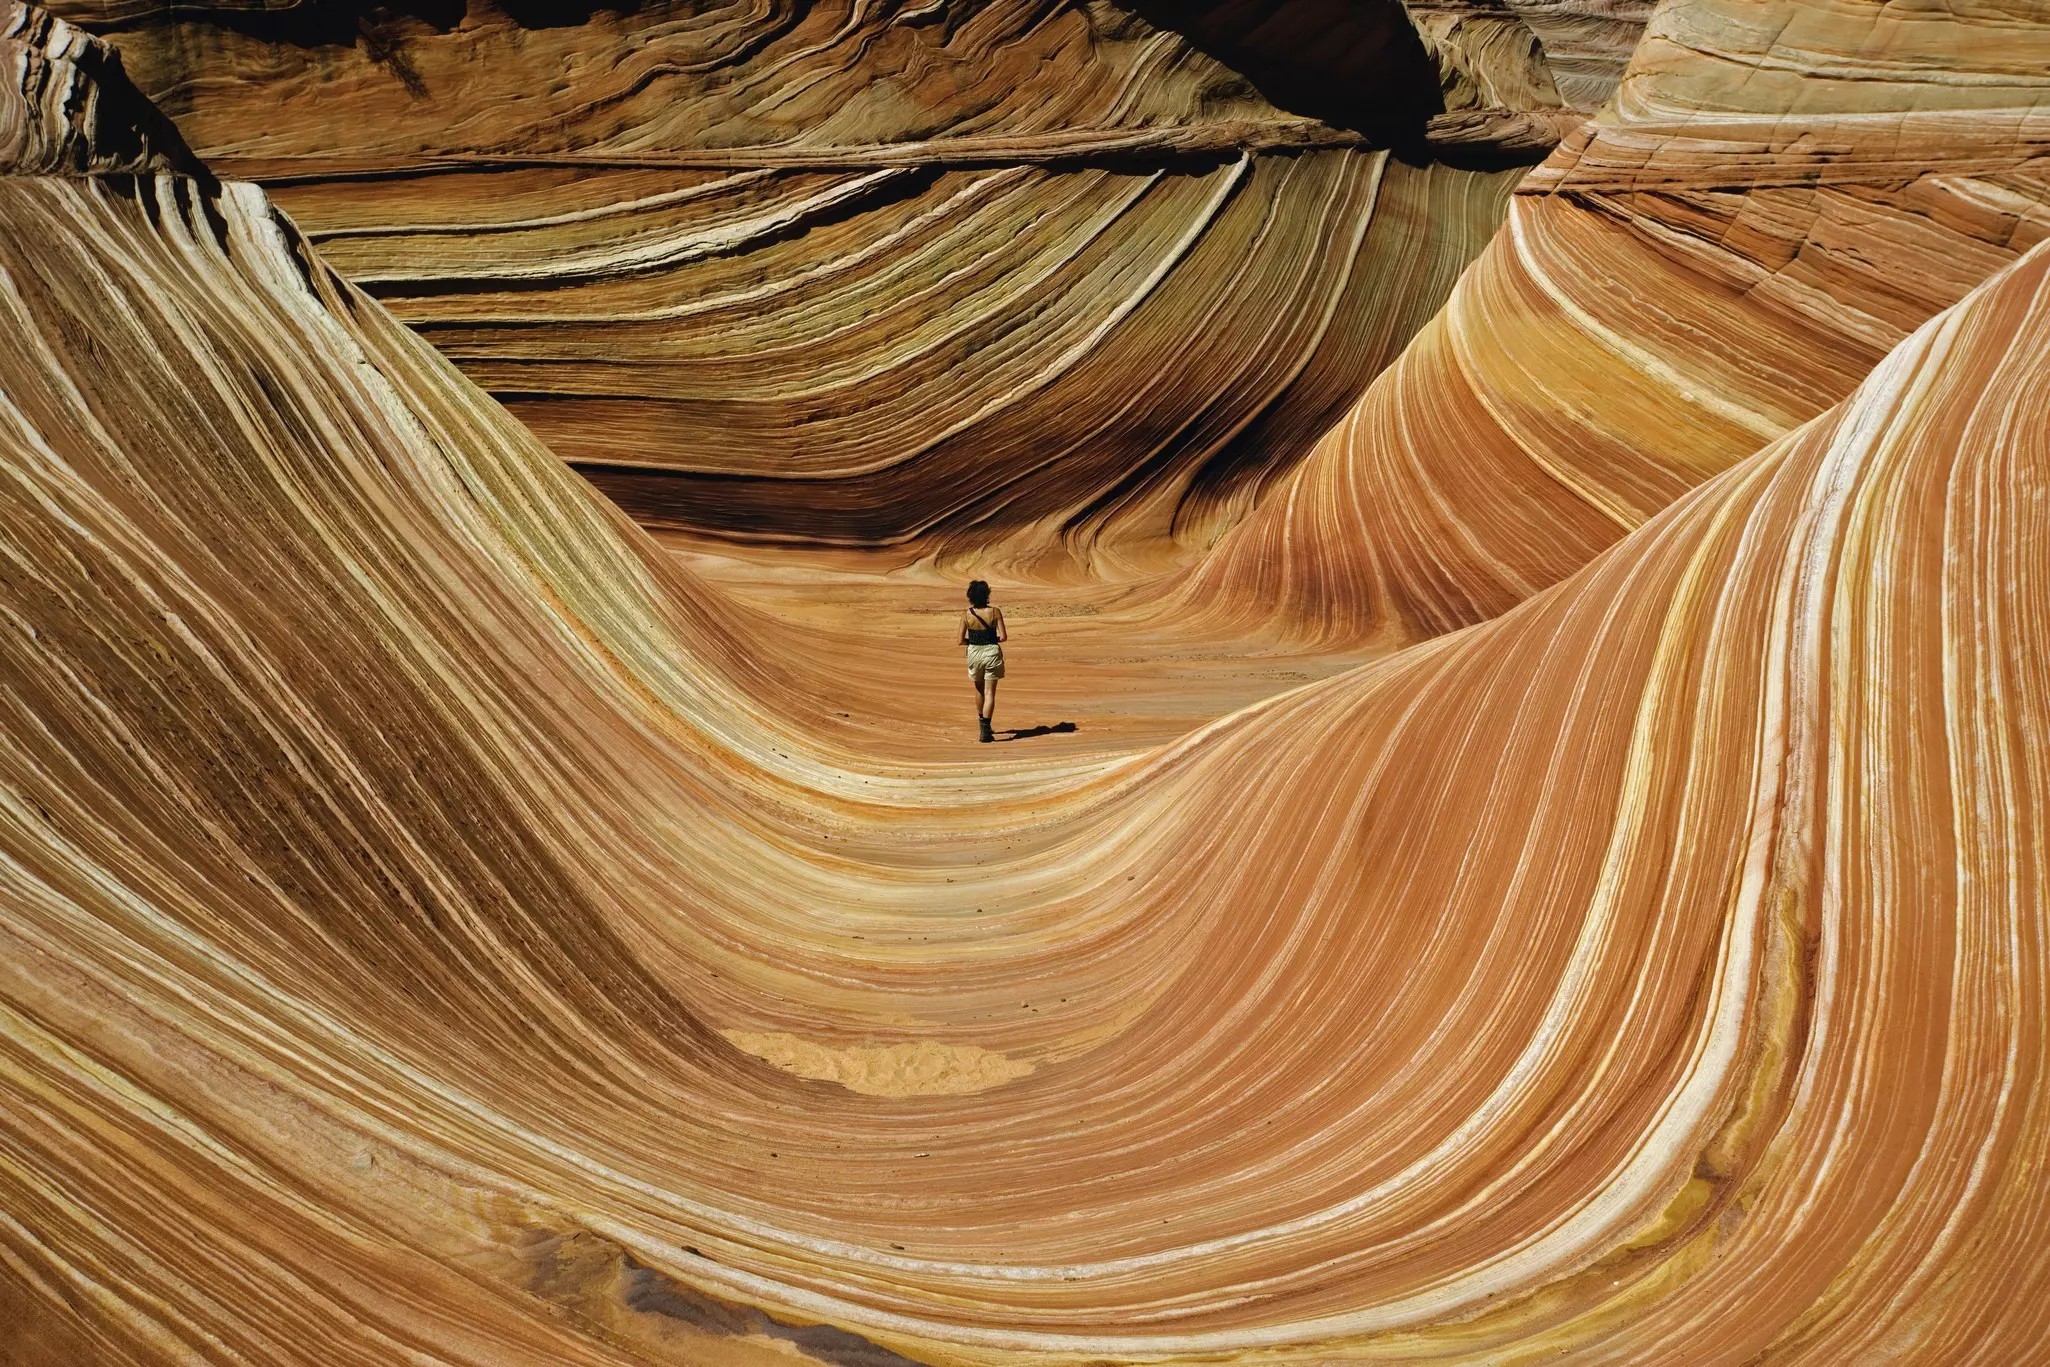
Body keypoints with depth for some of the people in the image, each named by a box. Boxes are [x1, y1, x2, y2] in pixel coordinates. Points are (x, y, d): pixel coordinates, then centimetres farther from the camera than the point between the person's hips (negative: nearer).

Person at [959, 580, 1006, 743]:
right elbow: (1003, 637, -10)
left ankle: (982, 722, 39)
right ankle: (985, 731, -11)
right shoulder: (995, 612, -10)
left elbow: (961, 640, -7)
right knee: (990, 692, 0)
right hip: (992, 652, -2)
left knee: (979, 689, 23)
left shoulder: (966, 615, -7)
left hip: (974, 652, 2)